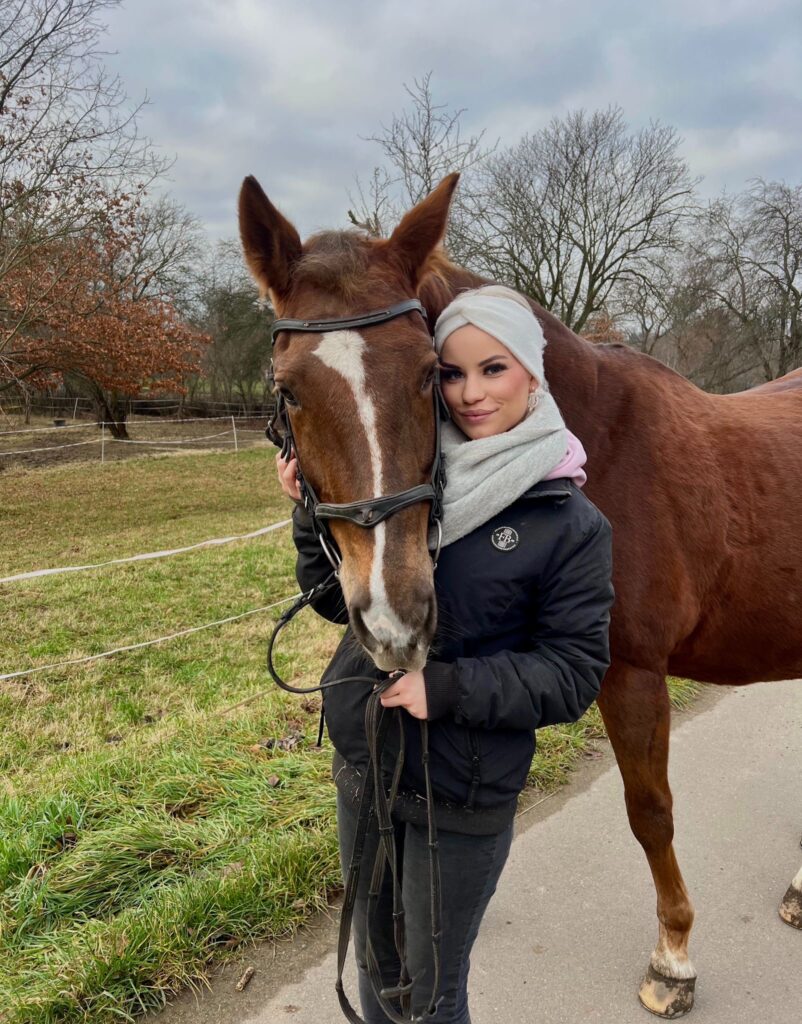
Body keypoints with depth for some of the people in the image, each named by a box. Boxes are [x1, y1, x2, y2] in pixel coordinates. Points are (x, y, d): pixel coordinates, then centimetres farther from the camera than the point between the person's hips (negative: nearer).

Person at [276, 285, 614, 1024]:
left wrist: (447, 688, -25)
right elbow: (339, 602, 3)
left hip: (464, 796, -3)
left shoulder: (571, 524, -14)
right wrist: (313, 514, -13)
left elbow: (573, 676, -14)